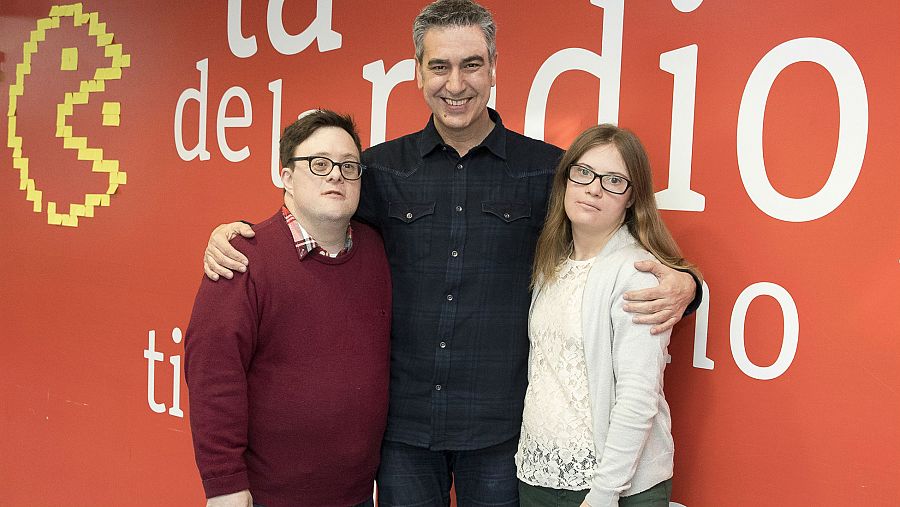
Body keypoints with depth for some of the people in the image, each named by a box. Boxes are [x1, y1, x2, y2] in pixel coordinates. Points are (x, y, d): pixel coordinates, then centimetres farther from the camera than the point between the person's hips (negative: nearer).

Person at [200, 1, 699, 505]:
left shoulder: (547, 169, -3)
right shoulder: (382, 167, 2)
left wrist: (680, 284, -18)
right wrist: (230, 234, -8)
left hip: (501, 425, -1)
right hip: (402, 421, 2)